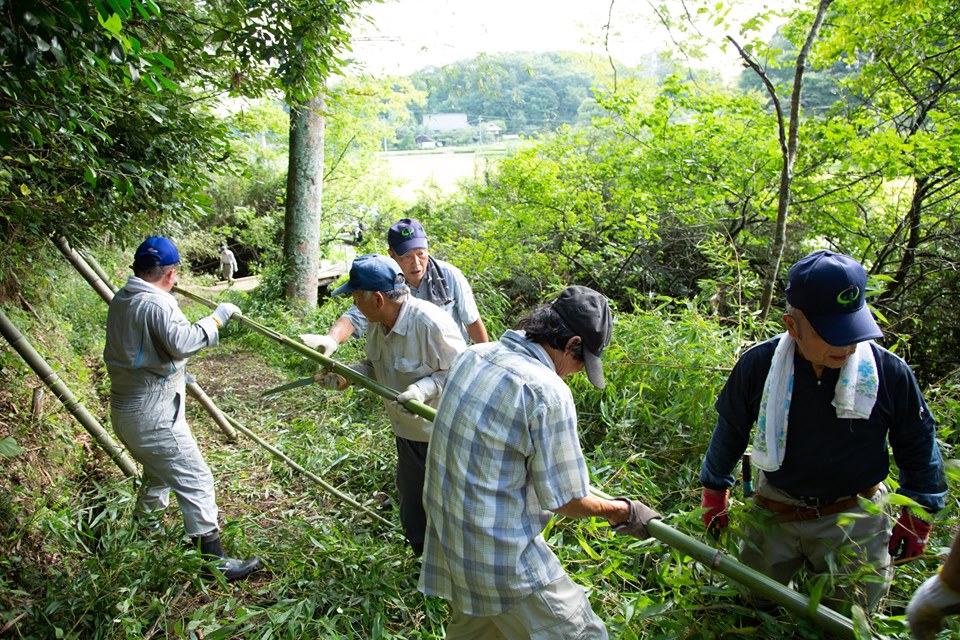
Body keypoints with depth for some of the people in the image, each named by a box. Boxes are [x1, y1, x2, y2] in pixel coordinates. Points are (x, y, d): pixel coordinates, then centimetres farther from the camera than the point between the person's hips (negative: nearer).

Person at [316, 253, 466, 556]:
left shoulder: (431, 323, -30)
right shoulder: (377, 324, -3)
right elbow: (376, 366, 11)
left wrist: (423, 388, -35)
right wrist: (346, 375, -5)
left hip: (442, 435, -8)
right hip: (407, 432, 8)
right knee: (411, 500, 24)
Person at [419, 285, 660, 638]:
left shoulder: (471, 355, 0)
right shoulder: (548, 393, -24)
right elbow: (566, 501, -15)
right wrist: (624, 512, 2)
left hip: (447, 543, 8)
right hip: (505, 562, -8)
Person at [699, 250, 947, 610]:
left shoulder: (889, 373, -16)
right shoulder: (758, 365, -15)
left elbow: (918, 444, 2)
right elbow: (730, 431, 3)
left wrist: (917, 517, 8)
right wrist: (715, 492, 11)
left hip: (855, 518, -1)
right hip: (773, 514, 1)